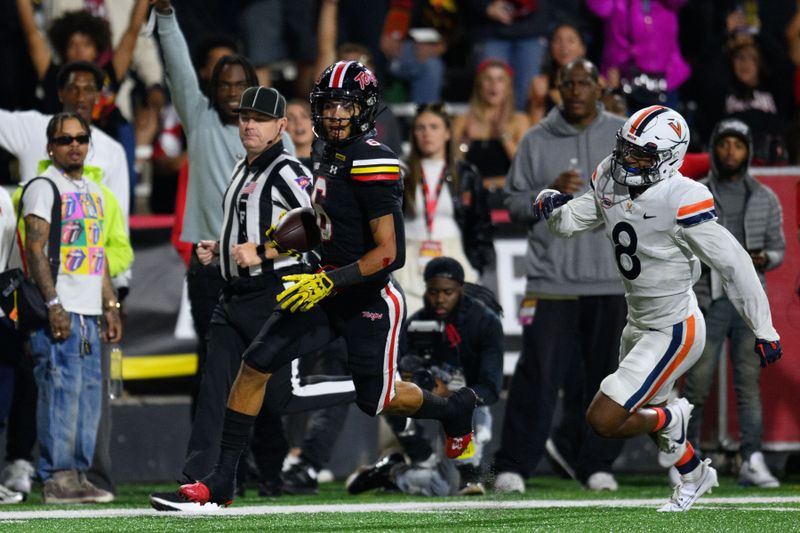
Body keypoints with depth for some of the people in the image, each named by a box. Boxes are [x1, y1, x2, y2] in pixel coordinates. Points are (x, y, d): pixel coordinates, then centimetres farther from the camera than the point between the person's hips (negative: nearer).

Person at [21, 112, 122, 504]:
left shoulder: (92, 191, 20)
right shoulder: (44, 188, -6)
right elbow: (35, 249, -13)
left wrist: (111, 307, 20)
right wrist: (53, 305, -20)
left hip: (89, 313, 8)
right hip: (60, 312, -8)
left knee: (89, 393, 8)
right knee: (61, 392, -10)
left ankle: (78, 474, 12)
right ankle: (57, 478, -9)